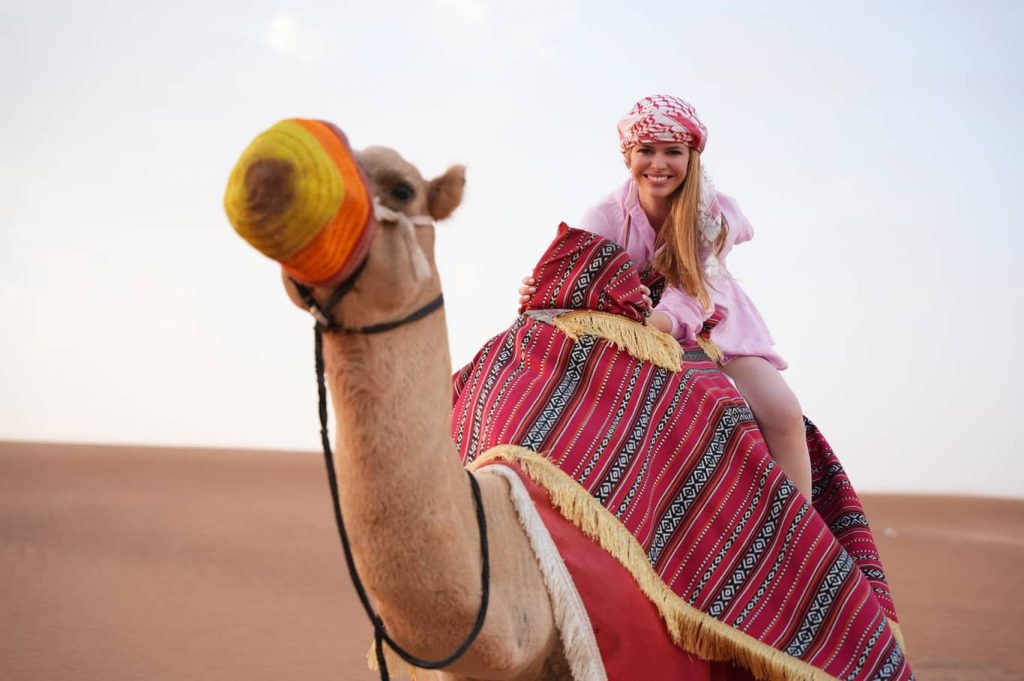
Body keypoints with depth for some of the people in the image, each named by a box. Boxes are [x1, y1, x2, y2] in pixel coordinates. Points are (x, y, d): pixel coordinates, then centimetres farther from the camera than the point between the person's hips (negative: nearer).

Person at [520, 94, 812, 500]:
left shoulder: (716, 213, -24)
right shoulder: (604, 218, -21)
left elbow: (689, 299, -33)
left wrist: (648, 328, -55)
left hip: (710, 318, -1)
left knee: (782, 413, -21)